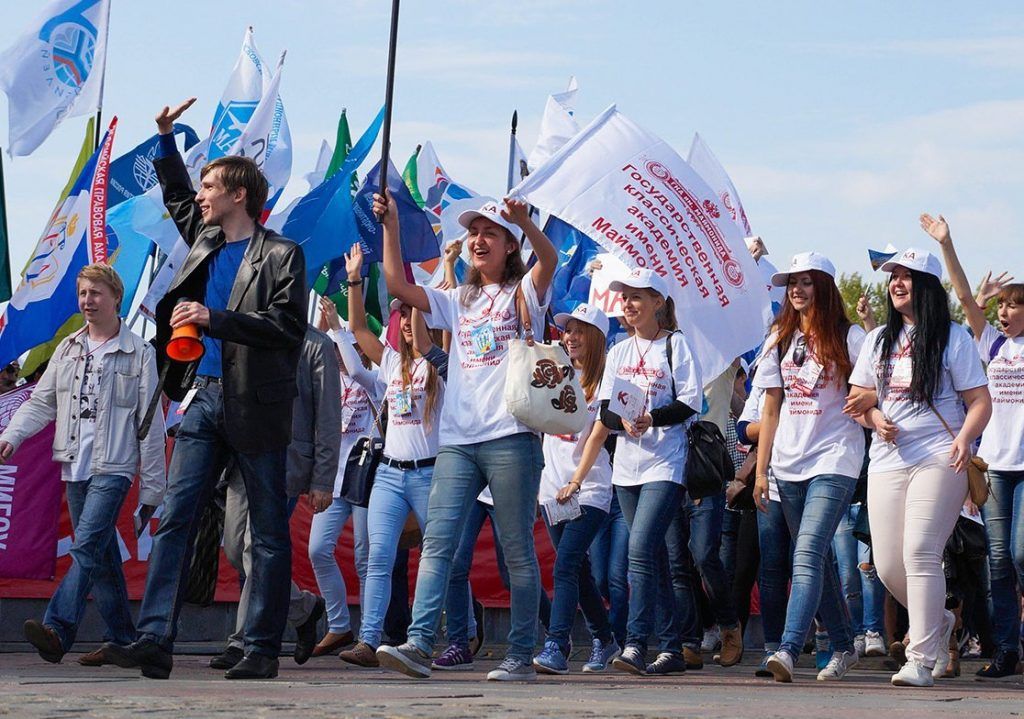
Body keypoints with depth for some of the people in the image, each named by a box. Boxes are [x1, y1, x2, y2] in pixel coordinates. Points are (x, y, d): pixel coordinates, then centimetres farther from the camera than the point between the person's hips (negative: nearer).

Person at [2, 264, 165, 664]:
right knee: (101, 557, 8)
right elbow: (41, 403, 14)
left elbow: (150, 424, 1)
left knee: (87, 546, -20)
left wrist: (152, 488, -1)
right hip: (75, 468, 6)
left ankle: (57, 630, -32)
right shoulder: (67, 350, 15)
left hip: (113, 468, -6)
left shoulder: (139, 353, 1)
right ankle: (122, 640, 15)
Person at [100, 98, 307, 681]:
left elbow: (288, 326, -15)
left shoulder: (281, 255, -5)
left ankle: (264, 648, 5)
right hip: (203, 396, 6)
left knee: (269, 532, 1)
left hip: (255, 405, -6)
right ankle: (155, 640, -8)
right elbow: (177, 195, 35)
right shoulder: (204, 239, 16)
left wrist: (214, 319, -18)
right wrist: (166, 138, 31)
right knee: (175, 518, -4)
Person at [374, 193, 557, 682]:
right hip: (457, 440, 5)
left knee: (517, 549, -1)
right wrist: (390, 225, 3)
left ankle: (521, 656, 2)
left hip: (510, 438, -5)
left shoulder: (524, 293, 7)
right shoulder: (458, 302, 22)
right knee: (436, 541, -9)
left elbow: (549, 260, -15)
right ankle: (419, 646, -17)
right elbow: (399, 286, 13)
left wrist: (525, 222, -34)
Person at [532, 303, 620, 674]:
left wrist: (575, 482, -16)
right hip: (552, 488, 6)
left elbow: (597, 436, -9)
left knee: (565, 567, -17)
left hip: (589, 490, -6)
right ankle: (604, 640, 24)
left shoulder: (604, 381, -3)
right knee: (578, 569, 11)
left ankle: (556, 649, -22)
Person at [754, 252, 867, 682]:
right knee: (818, 558, 11)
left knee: (808, 555, -18)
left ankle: (788, 650, -28)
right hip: (789, 465, 6)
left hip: (835, 460, -5)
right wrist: (761, 471, 10)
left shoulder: (849, 338, -1)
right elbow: (770, 410, 14)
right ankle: (843, 647, 23)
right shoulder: (780, 340, 13)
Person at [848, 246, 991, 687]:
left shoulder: (953, 337, 3)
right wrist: (874, 418, -3)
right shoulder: (879, 340, 18)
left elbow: (980, 402, 0)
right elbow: (857, 398, 20)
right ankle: (939, 622, 30)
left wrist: (964, 438, -20)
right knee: (887, 566, 2)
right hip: (887, 462, 5)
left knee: (920, 554, -17)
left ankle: (921, 658, -12)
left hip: (939, 458, -5)